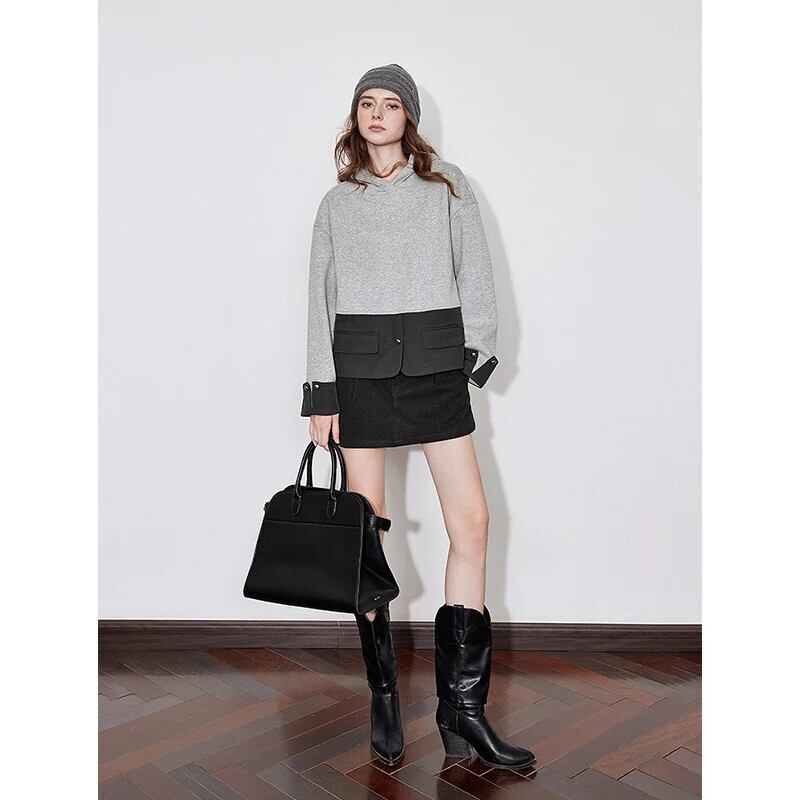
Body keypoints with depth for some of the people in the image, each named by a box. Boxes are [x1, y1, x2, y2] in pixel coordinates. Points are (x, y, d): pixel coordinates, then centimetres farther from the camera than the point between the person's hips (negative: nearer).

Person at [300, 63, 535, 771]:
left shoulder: (449, 187, 13)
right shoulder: (336, 203, 13)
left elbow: (476, 274, 9)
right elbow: (320, 301, 9)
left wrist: (478, 349, -3)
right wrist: (321, 393, 2)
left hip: (435, 362, 0)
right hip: (359, 367, 0)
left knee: (472, 519, -9)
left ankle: (463, 710, 1)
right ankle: (384, 698, 15)